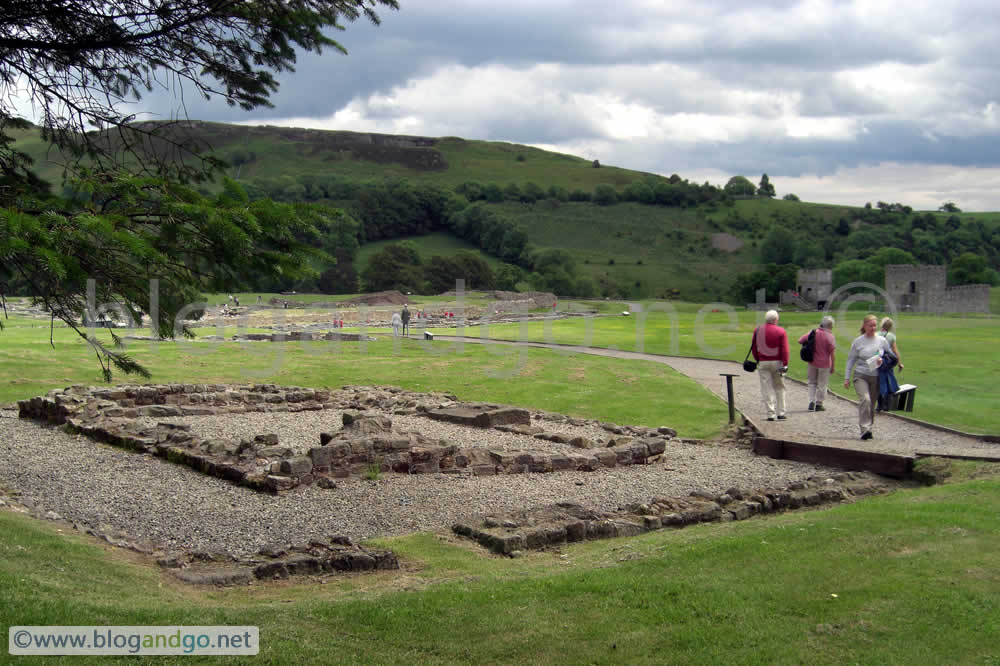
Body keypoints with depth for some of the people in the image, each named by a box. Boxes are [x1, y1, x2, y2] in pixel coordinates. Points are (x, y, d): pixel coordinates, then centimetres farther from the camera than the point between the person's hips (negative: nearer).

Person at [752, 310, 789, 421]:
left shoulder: (757, 331, 3)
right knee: (779, 387, 12)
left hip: (763, 363, 1)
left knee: (767, 389, 3)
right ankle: (780, 413, 13)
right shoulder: (781, 331, -5)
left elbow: (754, 348, 6)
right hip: (777, 362, -1)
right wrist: (785, 364, -9)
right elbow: (784, 349, -10)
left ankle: (771, 414, -2)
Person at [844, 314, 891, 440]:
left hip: (877, 377, 2)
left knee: (872, 403, 6)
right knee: (865, 400, -21)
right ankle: (864, 429, -21)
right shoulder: (858, 341, 2)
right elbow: (851, 360, 7)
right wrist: (847, 378, 3)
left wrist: (883, 361, -7)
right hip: (861, 376, -2)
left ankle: (869, 427, 21)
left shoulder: (882, 341, 5)